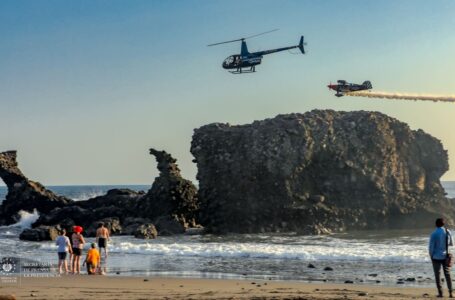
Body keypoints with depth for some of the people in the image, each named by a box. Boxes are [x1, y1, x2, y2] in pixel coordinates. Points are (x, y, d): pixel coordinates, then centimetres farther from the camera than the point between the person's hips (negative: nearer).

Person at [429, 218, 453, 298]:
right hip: (445, 256, 3)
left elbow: (431, 247, -11)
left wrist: (431, 256, 2)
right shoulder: (448, 232, -1)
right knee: (447, 274, 9)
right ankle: (450, 292, 2)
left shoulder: (434, 234, -12)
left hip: (436, 257, -3)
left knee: (437, 275, 5)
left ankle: (440, 293, 4)